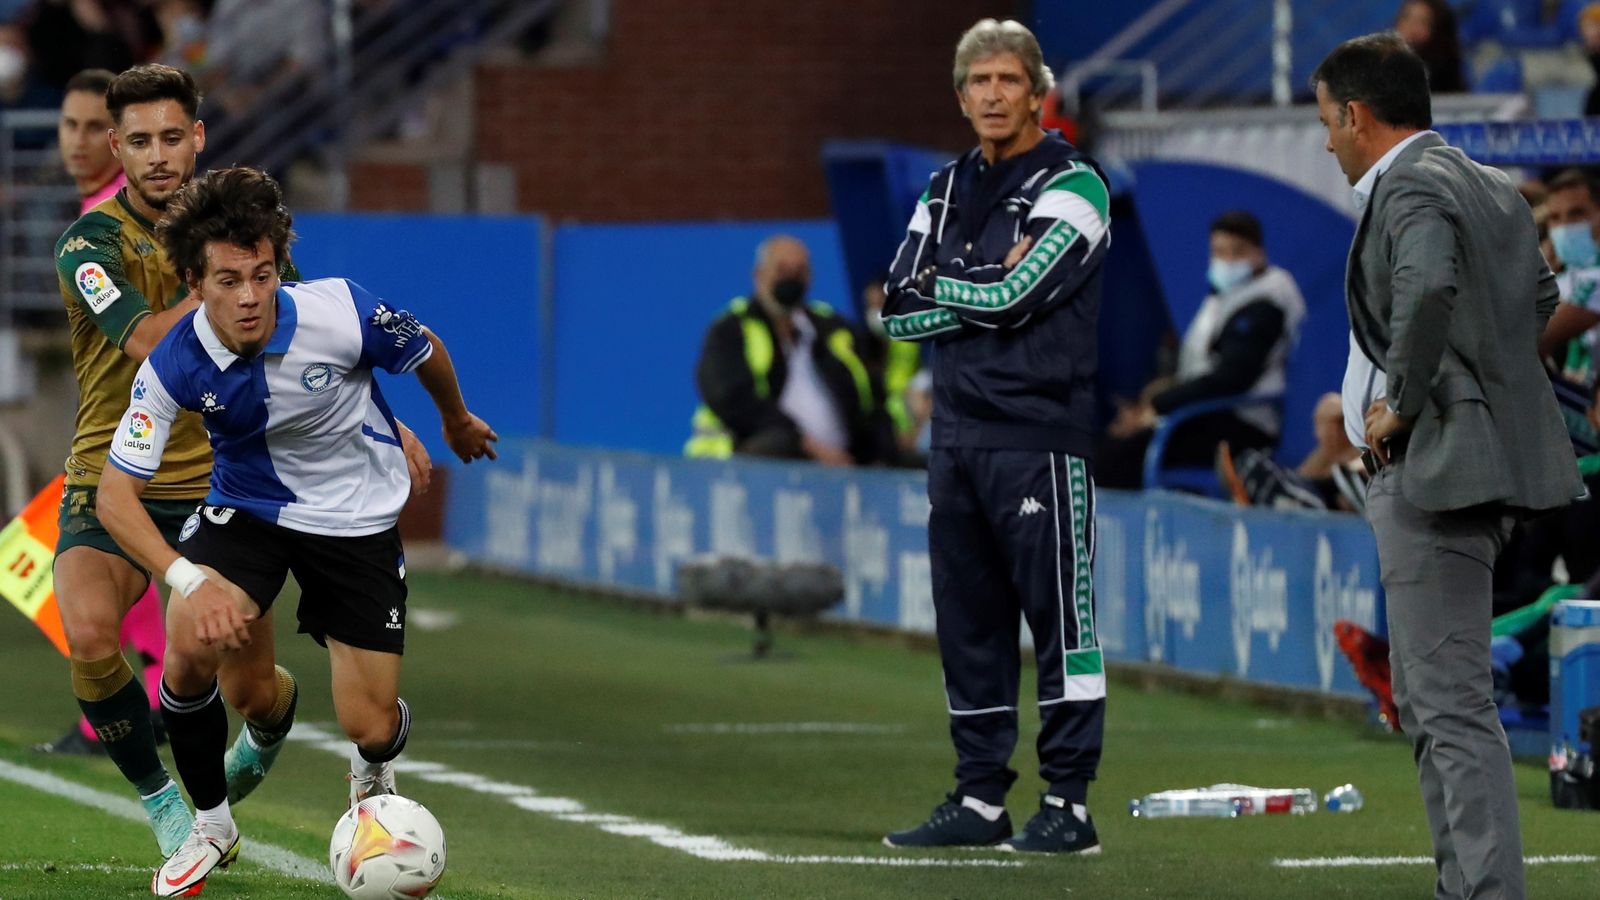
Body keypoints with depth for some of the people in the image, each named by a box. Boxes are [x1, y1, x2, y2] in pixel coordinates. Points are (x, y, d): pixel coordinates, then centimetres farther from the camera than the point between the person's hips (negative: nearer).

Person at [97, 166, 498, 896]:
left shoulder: (342, 315, -27)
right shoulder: (174, 364, -25)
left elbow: (426, 352, -4)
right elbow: (116, 493, -24)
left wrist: (457, 422, 17)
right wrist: (188, 578, -40)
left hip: (355, 515, -1)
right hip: (246, 504, 1)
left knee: (369, 726, -4)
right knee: (191, 646, -26)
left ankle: (375, 768, 39)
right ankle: (211, 827, 0)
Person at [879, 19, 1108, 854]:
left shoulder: (1071, 185, -5)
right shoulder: (946, 190, 15)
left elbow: (1016, 297, -17)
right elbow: (899, 309, 6)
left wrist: (938, 286, -1)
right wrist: (985, 289, -7)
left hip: (1039, 434, -7)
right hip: (957, 433, 7)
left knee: (1060, 615, -6)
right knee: (966, 620, 8)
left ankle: (1068, 802, -5)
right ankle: (980, 799, 14)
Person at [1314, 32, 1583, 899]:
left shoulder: (1411, 191, -14)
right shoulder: (1494, 188, 16)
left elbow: (1429, 291, -33)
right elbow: (1538, 295, 31)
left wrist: (1401, 404, -21)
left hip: (1435, 465, -11)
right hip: (1487, 454, 11)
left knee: (1453, 703, -11)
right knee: (1424, 695, 19)